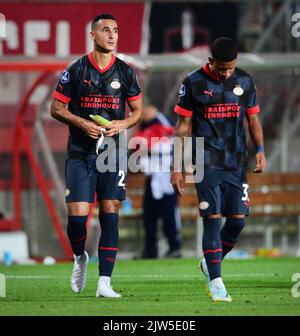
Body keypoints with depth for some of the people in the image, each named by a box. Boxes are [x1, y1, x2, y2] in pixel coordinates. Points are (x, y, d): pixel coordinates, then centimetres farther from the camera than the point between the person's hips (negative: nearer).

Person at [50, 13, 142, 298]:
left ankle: (104, 282, -3)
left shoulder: (125, 72, 6)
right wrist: (82, 123, -13)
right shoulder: (76, 70, -1)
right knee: (77, 215, -9)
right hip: (80, 154, -2)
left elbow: (137, 111, 14)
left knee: (110, 214, -5)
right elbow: (56, 108, 2)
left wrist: (123, 124, -7)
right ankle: (79, 258, 24)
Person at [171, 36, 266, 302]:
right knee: (213, 219, -8)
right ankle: (216, 282, -4)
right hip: (207, 164, -3)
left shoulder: (245, 81, 6)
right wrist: (177, 167, -2)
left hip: (236, 164, 3)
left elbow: (253, 120, 14)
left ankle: (210, 263, 24)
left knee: (238, 219, -1)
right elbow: (183, 126, 1)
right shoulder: (193, 83, -2)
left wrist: (260, 150, -3)